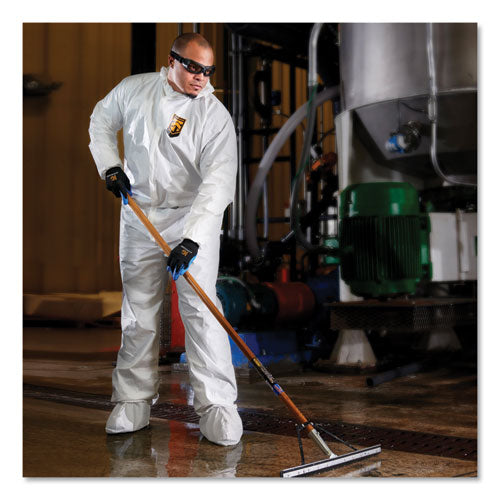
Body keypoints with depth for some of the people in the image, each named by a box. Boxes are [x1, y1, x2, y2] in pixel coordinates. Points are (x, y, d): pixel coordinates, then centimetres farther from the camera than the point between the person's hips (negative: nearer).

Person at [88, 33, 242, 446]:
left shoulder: (216, 116, -13)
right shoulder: (133, 90, -1)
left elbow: (218, 182, -23)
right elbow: (101, 122, 18)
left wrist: (193, 239, -33)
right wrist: (110, 167, 2)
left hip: (193, 217, -3)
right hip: (139, 214, 3)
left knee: (200, 307, -12)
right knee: (138, 309, 7)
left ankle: (216, 403, -4)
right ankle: (135, 400, 20)